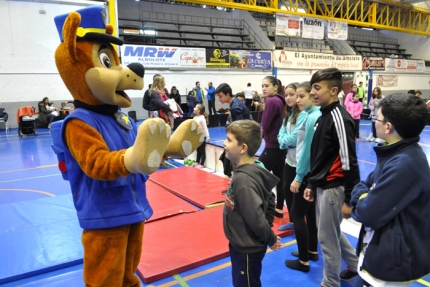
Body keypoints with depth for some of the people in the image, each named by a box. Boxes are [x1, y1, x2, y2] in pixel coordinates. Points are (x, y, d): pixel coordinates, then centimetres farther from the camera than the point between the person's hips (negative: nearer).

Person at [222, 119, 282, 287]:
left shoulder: (242, 179, -30)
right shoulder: (254, 170, -2)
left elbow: (255, 218, -29)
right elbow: (269, 200, 8)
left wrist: (271, 239, -13)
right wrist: (268, 236, 8)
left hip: (247, 249, -9)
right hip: (243, 245, 9)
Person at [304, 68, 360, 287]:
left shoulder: (339, 118, -19)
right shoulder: (323, 116, 9)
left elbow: (349, 162, -20)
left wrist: (349, 199, -18)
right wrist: (311, 184, 17)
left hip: (333, 188, -9)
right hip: (323, 186, 9)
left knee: (327, 237, 4)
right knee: (331, 232, 22)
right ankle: (356, 264, 43)